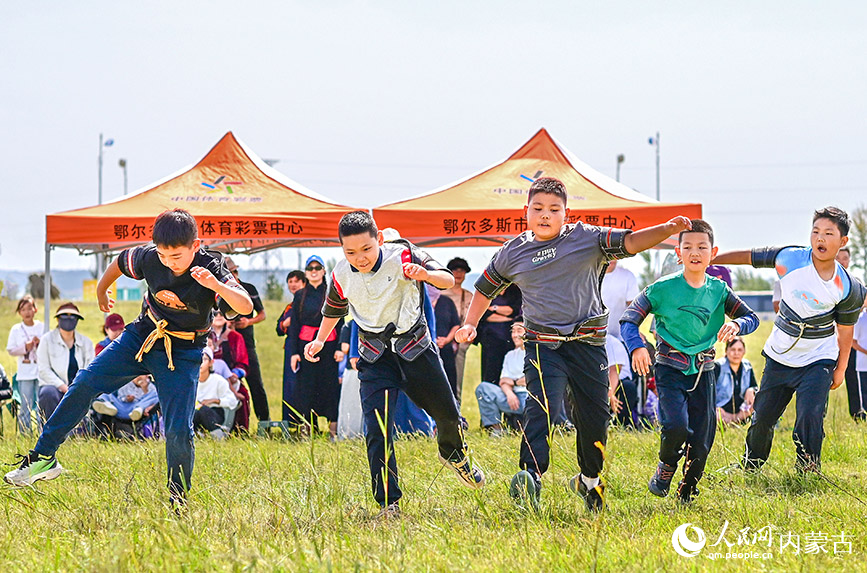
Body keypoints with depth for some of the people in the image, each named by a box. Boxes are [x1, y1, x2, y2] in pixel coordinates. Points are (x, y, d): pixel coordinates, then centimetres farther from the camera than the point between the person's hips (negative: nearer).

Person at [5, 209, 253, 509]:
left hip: (182, 353, -3)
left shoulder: (211, 270, -24)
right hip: (141, 336, 3)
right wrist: (101, 291, 25)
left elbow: (246, 307, -37)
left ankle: (178, 497, 11)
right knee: (85, 383, -8)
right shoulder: (149, 257, -14)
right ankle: (43, 458, 1)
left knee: (179, 430, -11)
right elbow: (120, 262, 10)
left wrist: (216, 285, -54)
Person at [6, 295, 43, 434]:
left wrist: (41, 344, -12)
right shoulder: (16, 329, 6)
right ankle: (25, 434, 4)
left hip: (41, 371, 0)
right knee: (25, 406, -1)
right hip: (24, 373, 0)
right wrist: (25, 347, -11)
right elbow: (11, 350, 3)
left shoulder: (42, 327, 6)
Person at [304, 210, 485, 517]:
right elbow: (334, 309, 15)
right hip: (375, 356, 0)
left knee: (447, 413, 11)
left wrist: (424, 274, -37)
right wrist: (319, 340, 11)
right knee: (376, 429, -15)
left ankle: (454, 453, 46)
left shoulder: (402, 256, -17)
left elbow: (448, 280, -18)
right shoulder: (341, 276, -7)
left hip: (414, 346, 0)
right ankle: (388, 503, -9)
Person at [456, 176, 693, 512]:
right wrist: (470, 324, 12)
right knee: (541, 406, -23)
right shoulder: (513, 253, 7)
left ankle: (589, 480, 31)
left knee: (595, 416, 7)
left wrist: (668, 230, -26)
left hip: (588, 341, 1)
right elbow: (486, 288, 22)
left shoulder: (586, 239, 0)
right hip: (542, 343, 0)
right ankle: (531, 477, -36)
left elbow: (630, 242, -10)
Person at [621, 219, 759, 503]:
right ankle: (665, 467, 9)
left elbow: (752, 317, 6)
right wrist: (636, 347, -25)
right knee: (676, 426, -23)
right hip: (670, 366, -3)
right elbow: (628, 320, -5)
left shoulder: (719, 290, 4)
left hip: (703, 369, 3)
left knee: (702, 436, 2)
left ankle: (687, 491, 24)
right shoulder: (662, 288, -6)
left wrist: (736, 325, -18)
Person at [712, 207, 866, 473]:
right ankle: (751, 465, 34)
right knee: (763, 416, 8)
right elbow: (748, 257, -2)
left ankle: (808, 471, 3)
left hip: (818, 361, -2)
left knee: (810, 416, -18)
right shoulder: (789, 259, -14)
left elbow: (845, 330, -1)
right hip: (779, 357, 2)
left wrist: (840, 369, 4)